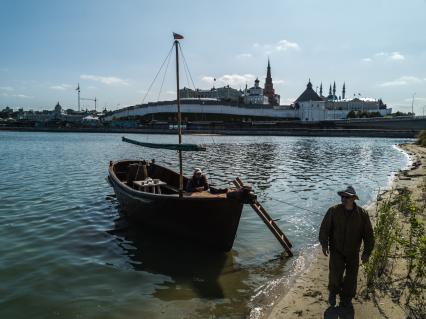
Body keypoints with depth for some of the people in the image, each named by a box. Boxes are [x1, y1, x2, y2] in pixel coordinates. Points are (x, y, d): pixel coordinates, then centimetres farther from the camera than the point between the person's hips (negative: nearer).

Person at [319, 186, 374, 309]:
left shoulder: (362, 214, -12)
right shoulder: (333, 211, -13)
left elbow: (368, 234, -6)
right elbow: (324, 228, -11)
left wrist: (367, 252, -10)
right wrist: (324, 243, -23)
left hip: (353, 252, 2)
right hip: (336, 250, -1)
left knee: (351, 278, 10)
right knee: (336, 274, -13)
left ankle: (346, 300, 35)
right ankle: (333, 292, 20)